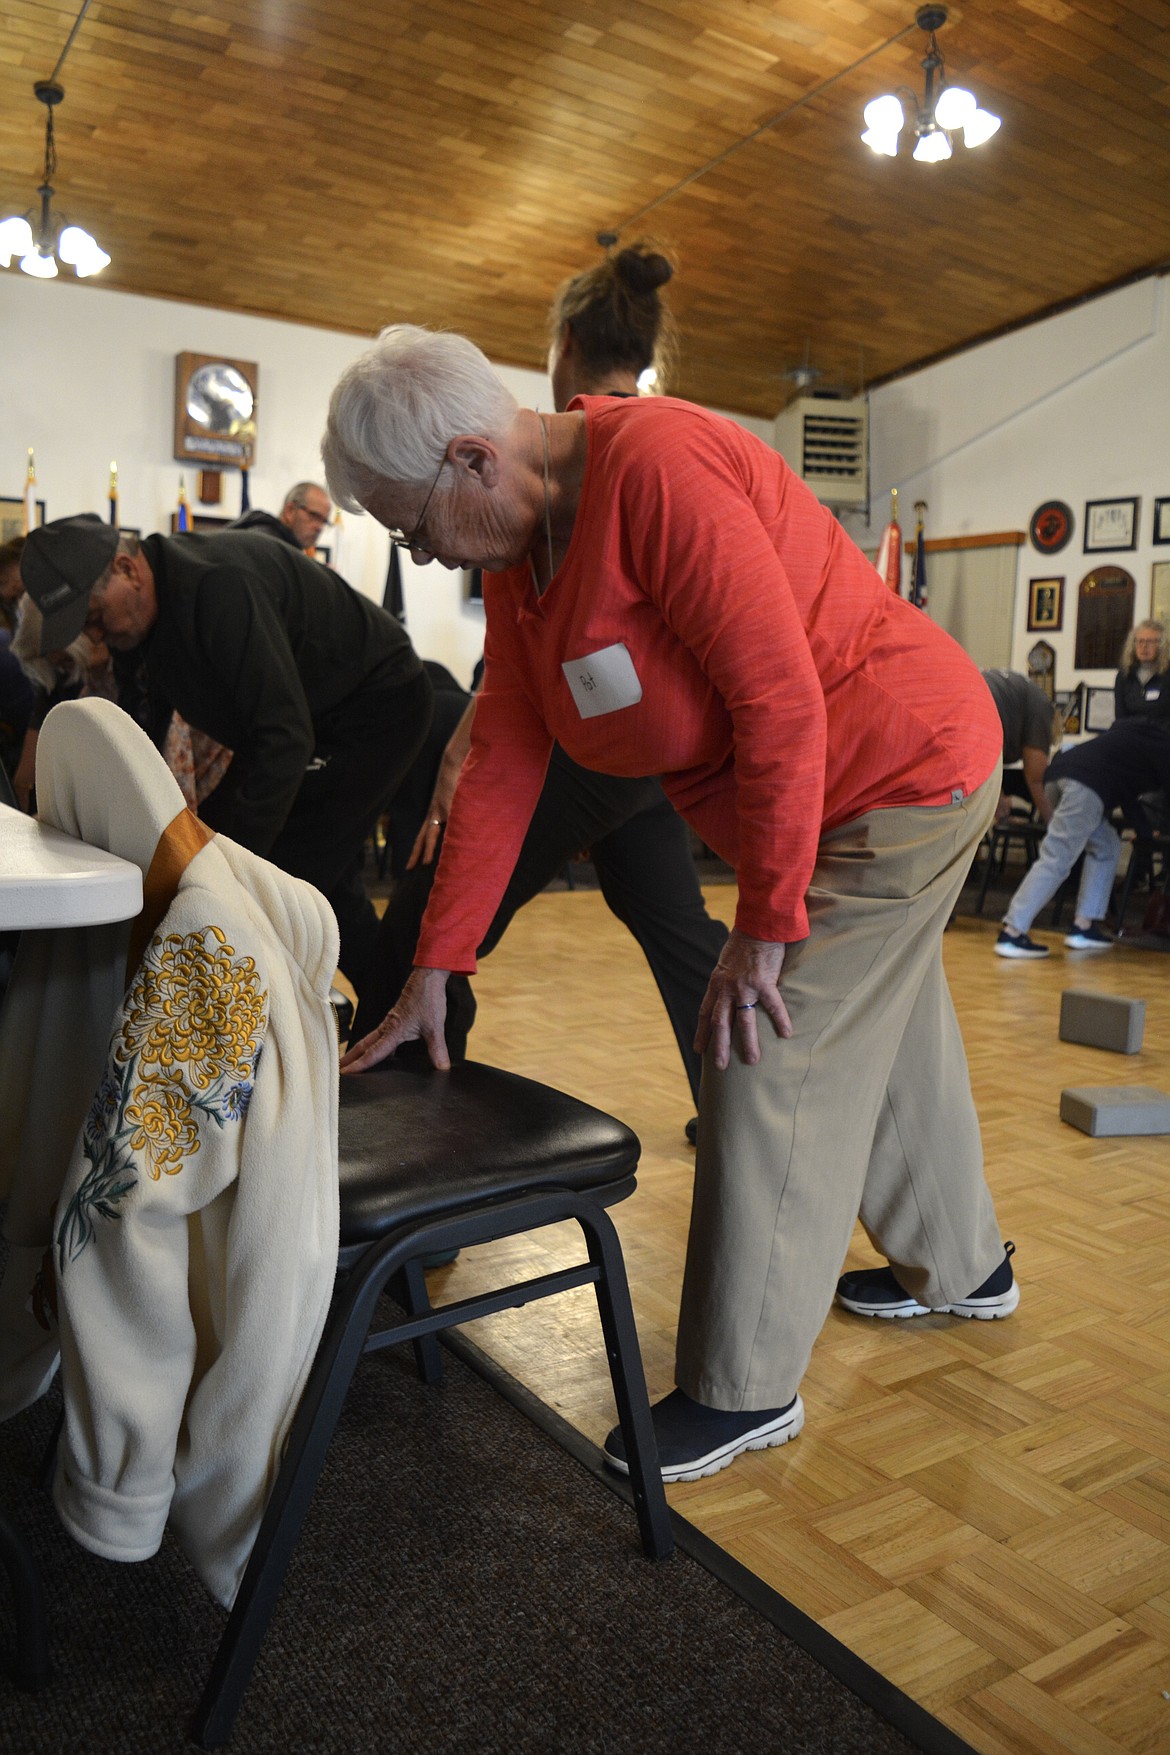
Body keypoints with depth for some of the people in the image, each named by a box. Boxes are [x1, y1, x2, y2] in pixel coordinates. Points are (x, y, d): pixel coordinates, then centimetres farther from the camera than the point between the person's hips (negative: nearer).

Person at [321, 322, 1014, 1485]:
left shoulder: (661, 469, -28)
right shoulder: (519, 553, 1)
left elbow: (782, 706, -29)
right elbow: (502, 763, 0)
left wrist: (767, 927, -21)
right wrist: (432, 973, 0)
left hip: (904, 778, -9)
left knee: (773, 1070, -6)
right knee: (888, 1033, 22)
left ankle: (746, 1390, 11)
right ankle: (959, 1267, 45)